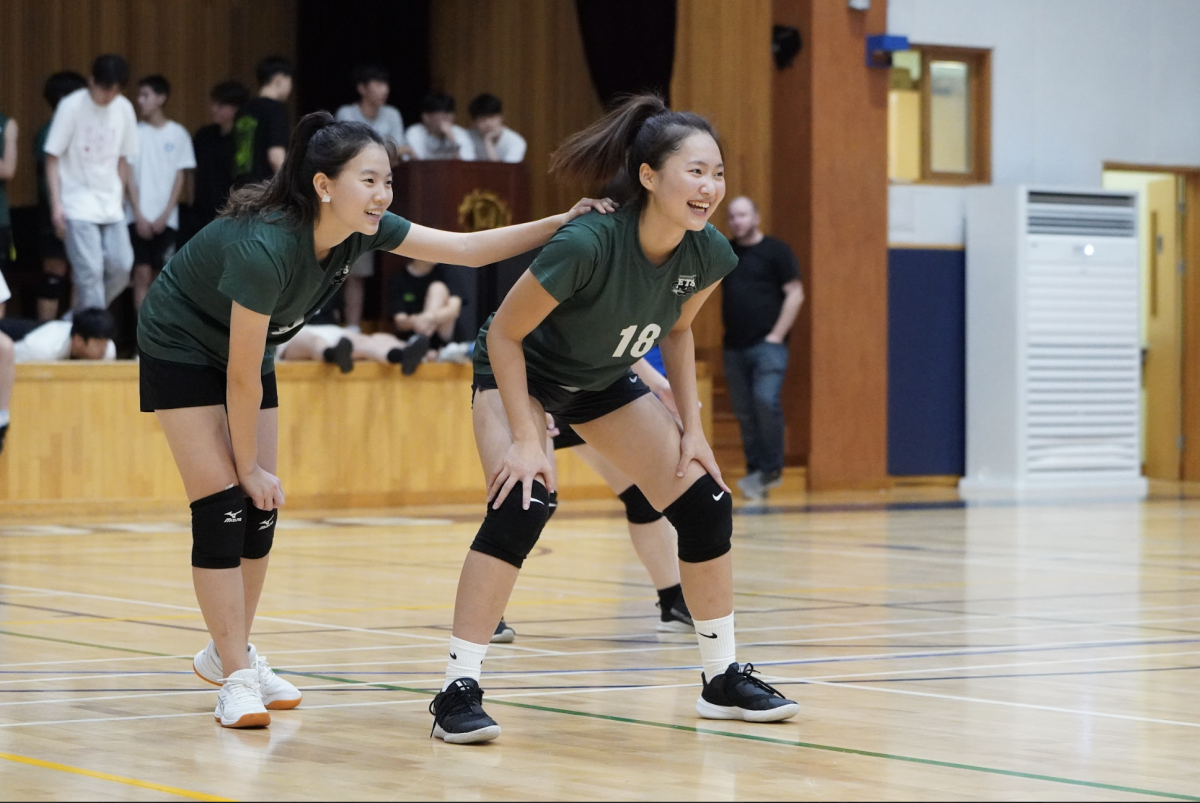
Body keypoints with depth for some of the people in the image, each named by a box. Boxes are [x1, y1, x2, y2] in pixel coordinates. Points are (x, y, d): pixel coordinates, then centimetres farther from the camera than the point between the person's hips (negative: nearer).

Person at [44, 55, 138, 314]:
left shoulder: (124, 108, 3)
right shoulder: (72, 106, -10)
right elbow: (53, 158, -7)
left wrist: (119, 200, 12)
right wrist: (56, 204, -13)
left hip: (110, 206, 5)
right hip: (79, 206, -5)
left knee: (120, 267, -1)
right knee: (91, 271, -12)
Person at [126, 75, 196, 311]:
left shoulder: (178, 134, 3)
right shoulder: (134, 132, 3)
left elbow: (179, 177, 3)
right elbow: (129, 176, 2)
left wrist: (165, 215, -5)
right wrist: (139, 216, -6)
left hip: (166, 218, 0)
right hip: (139, 217, 0)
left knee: (159, 275, 1)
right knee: (142, 273, -7)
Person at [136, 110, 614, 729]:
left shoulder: (361, 230, -17)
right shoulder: (265, 248, -37)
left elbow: (467, 248, -12)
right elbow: (242, 376, -28)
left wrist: (562, 224, -23)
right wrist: (248, 464, -18)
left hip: (244, 350, 7)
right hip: (180, 349, -7)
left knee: (260, 507, 6)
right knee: (222, 507, -15)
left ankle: (228, 652, 24)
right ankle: (236, 680, -13)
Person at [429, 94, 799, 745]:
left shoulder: (708, 255, -20)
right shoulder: (587, 245, -38)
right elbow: (504, 333, -26)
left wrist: (691, 429, -1)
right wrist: (525, 440, -29)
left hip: (604, 381, 6)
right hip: (517, 373, -6)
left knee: (705, 504, -1)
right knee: (522, 503, -29)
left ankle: (723, 680, 15)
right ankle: (458, 690, -22)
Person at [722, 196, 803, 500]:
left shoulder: (775, 250, -2)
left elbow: (795, 294, -6)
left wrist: (777, 335, -12)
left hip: (767, 345, -6)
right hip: (735, 347, 6)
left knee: (765, 400, -21)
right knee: (744, 413, 5)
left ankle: (770, 469, -12)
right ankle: (755, 475, 11)